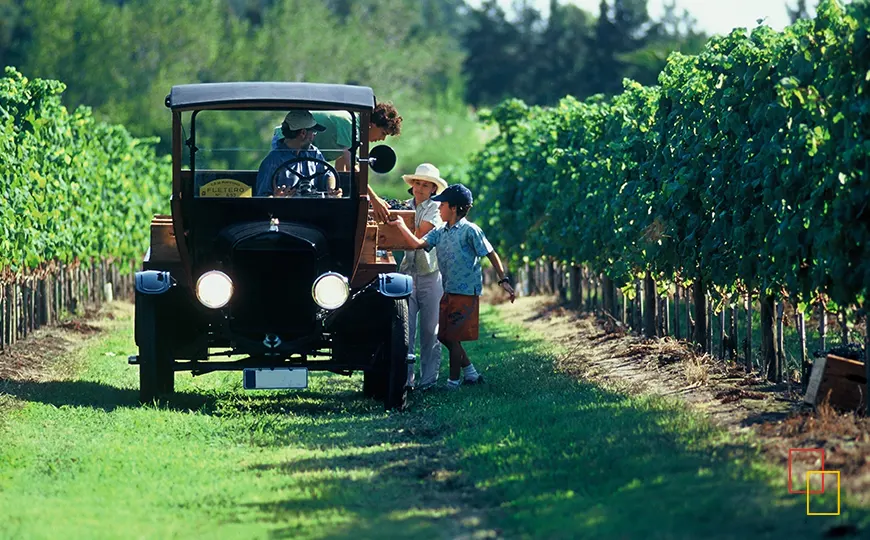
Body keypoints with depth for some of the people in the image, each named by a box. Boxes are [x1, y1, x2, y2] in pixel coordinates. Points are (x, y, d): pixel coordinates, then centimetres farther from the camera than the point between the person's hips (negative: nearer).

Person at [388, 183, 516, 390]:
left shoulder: (469, 230, -10)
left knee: (453, 337, -5)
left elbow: (491, 254, -8)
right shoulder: (440, 232, 10)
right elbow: (418, 244, 1)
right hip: (448, 292, 8)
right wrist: (401, 225, -6)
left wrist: (503, 280, -12)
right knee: (444, 336, 11)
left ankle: (453, 381, 4)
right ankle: (470, 371, 24)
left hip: (466, 292, -8)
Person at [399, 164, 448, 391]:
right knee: (405, 328, -5)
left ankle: (429, 378, 6)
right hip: (407, 272, 3)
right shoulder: (404, 206, 14)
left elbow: (420, 235, -13)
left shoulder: (435, 209, 0)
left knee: (430, 329, 1)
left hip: (431, 274, -3)